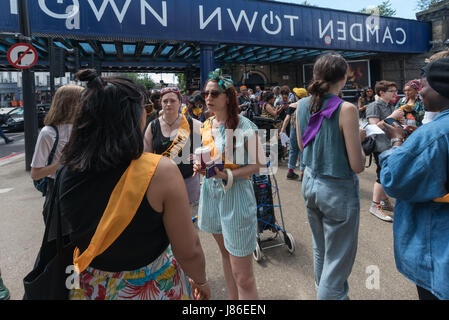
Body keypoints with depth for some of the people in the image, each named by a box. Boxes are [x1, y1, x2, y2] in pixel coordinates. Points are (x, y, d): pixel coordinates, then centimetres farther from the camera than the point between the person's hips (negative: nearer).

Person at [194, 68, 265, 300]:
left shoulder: (244, 127, -14)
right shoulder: (207, 126, 7)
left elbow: (257, 165, -11)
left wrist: (228, 175, -25)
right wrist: (202, 166, -2)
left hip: (235, 193, -7)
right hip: (211, 190, 7)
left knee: (242, 275, -2)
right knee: (225, 252, 23)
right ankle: (232, 298, 43)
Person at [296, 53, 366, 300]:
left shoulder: (302, 105, -1)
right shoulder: (346, 109, -19)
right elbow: (357, 166, -17)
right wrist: (359, 140, 1)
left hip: (310, 184, 7)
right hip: (338, 190, -7)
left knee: (320, 250, 26)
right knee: (337, 261, 10)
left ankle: (322, 290, 48)